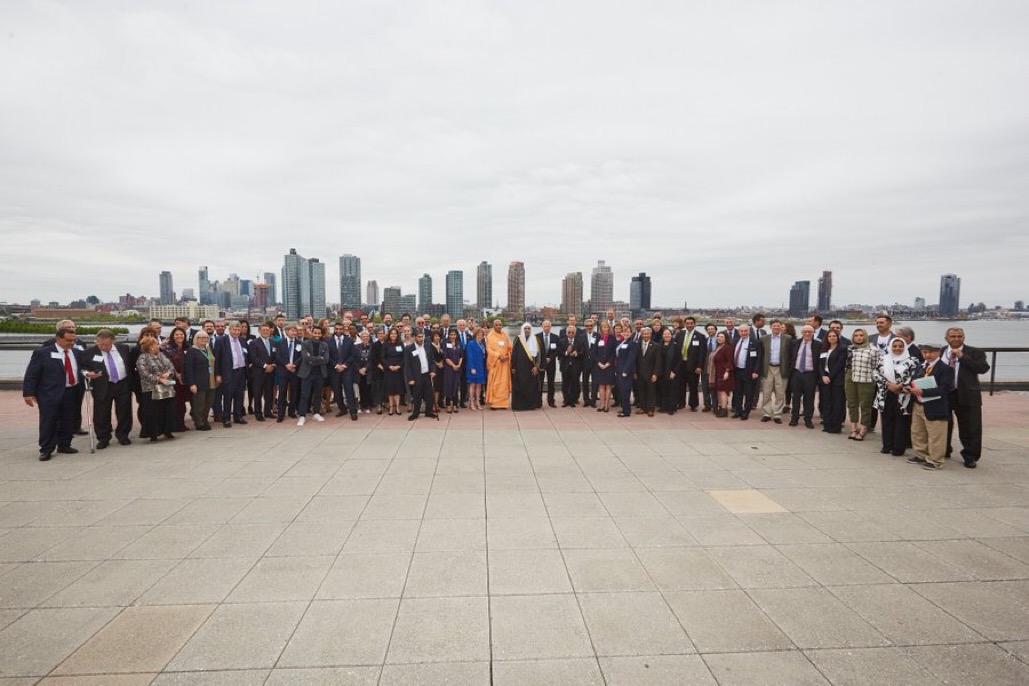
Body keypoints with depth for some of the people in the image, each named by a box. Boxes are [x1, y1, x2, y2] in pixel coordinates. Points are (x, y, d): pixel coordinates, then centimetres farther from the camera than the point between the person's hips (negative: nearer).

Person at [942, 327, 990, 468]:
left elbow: (984, 368, -16)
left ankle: (970, 456, 17)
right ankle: (944, 451, 32)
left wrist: (962, 356, -18)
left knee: (970, 428, 3)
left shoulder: (975, 352, -2)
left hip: (967, 396, -2)